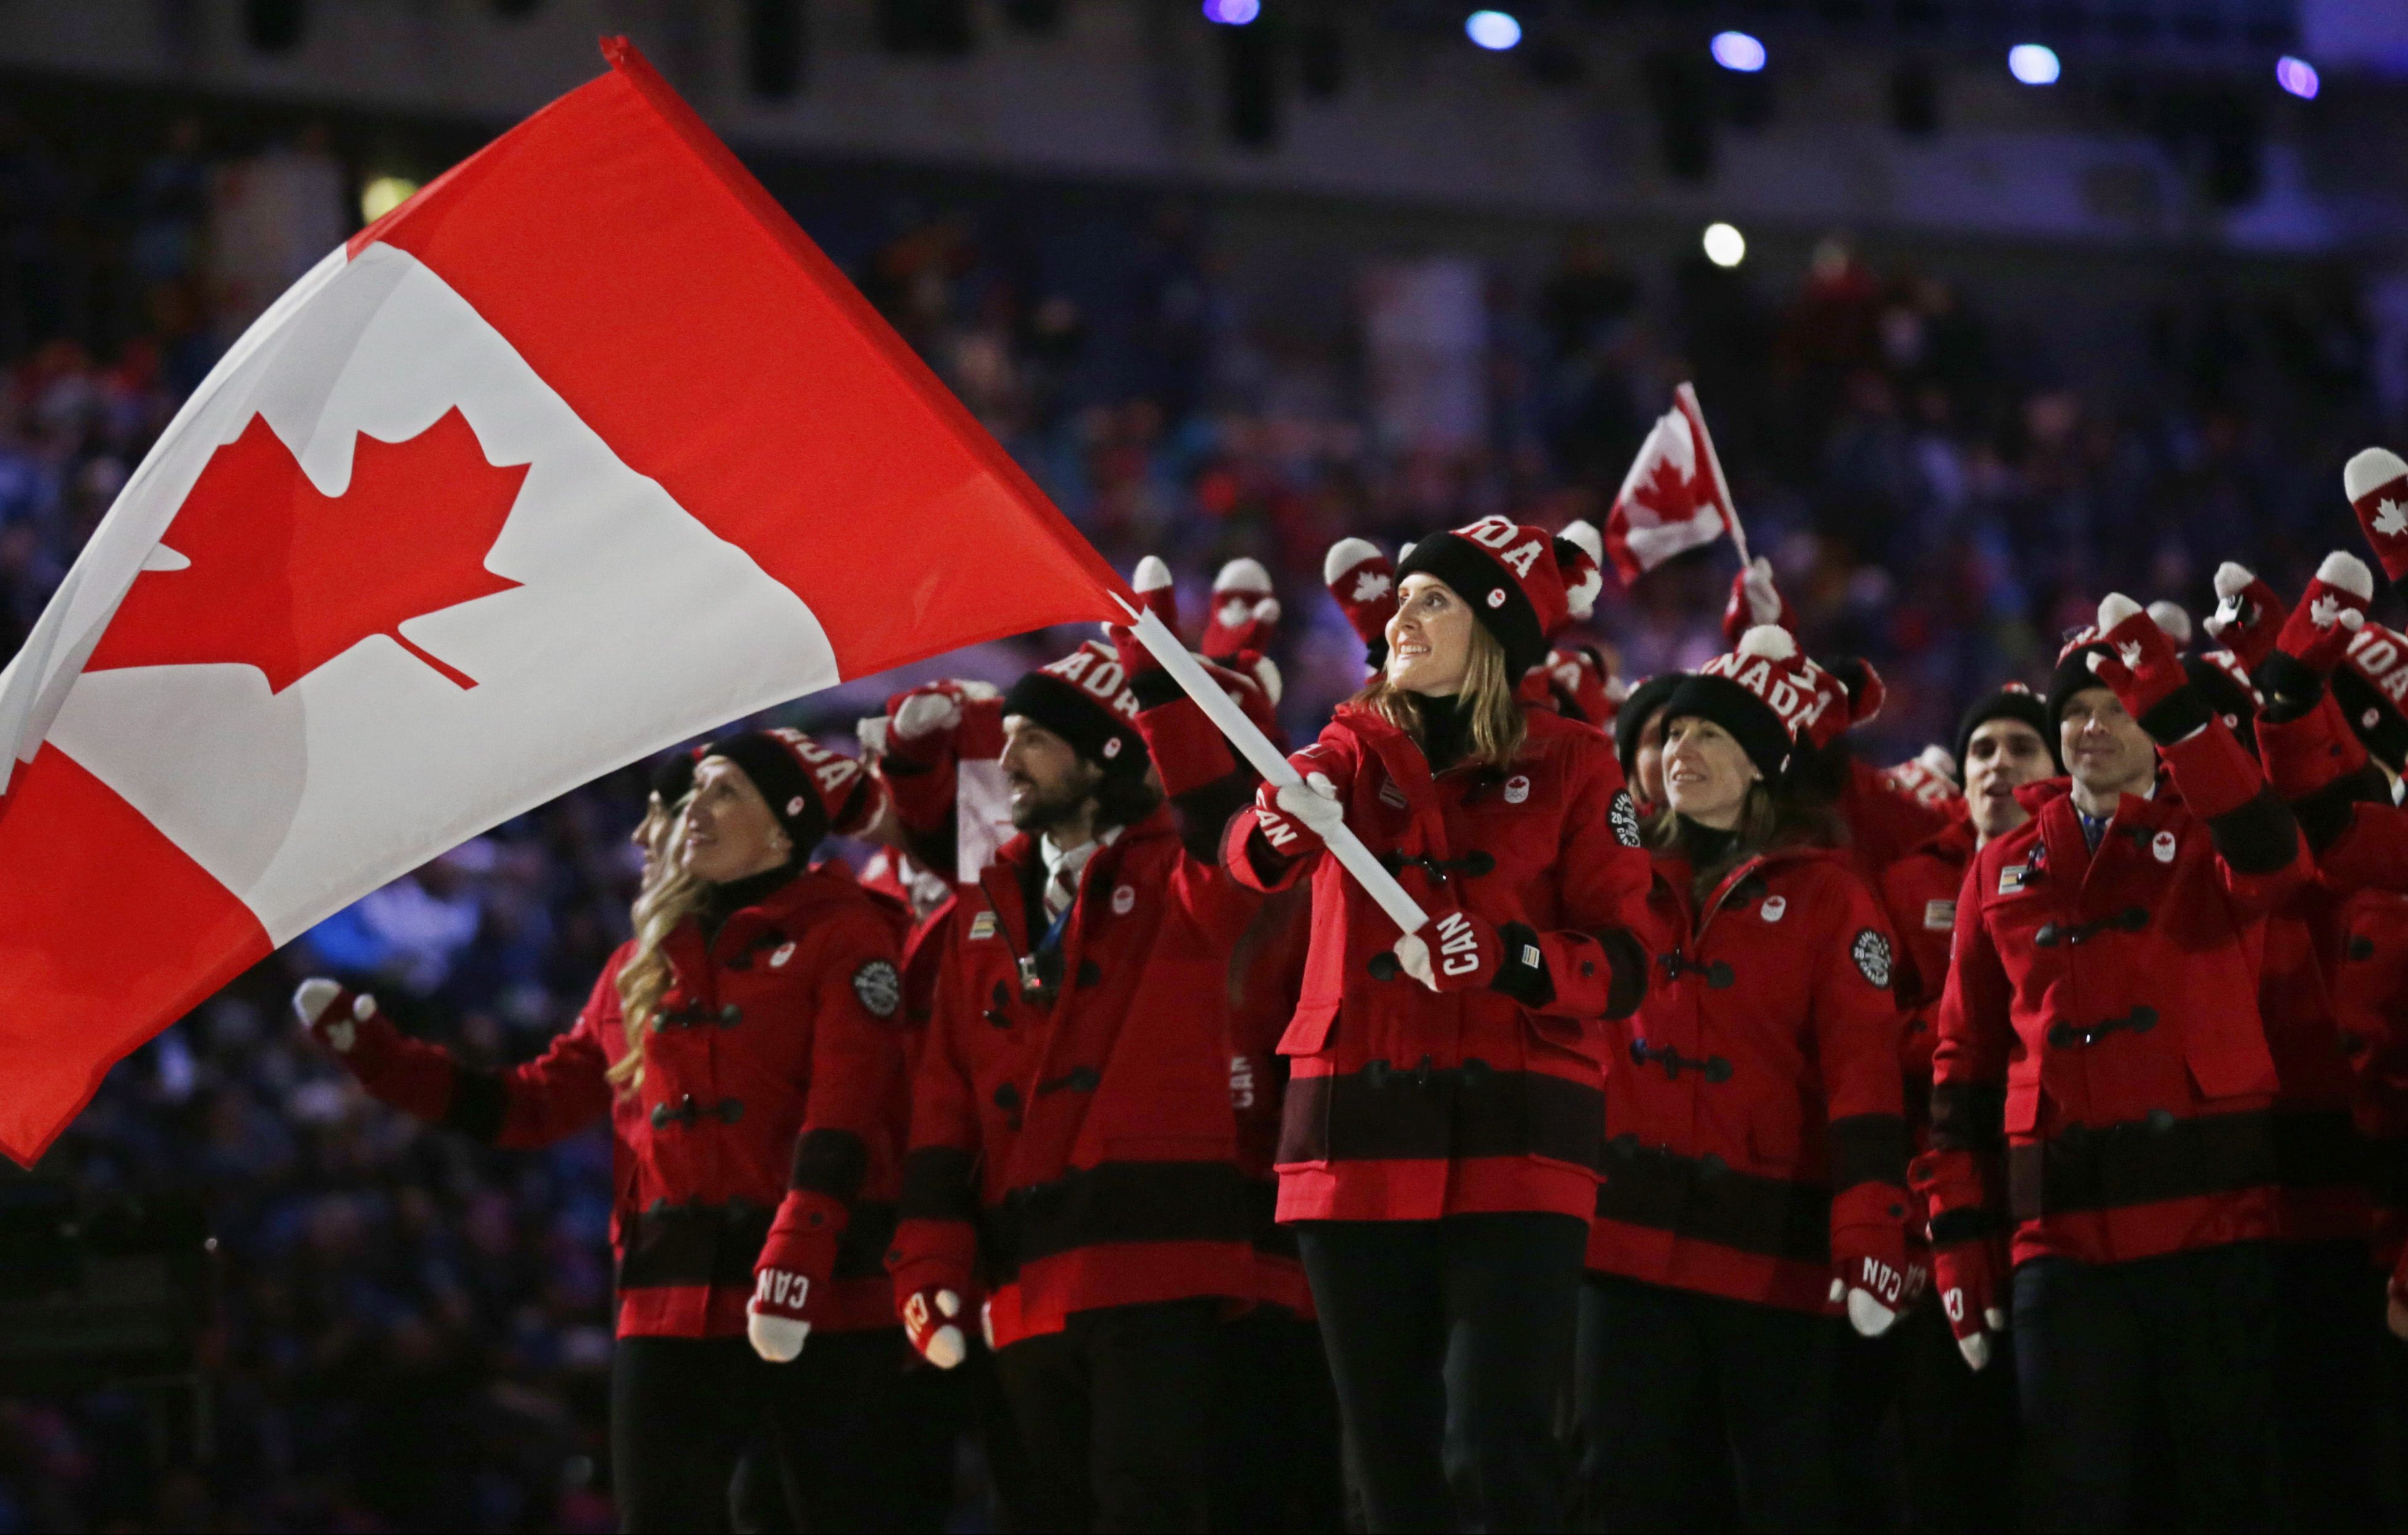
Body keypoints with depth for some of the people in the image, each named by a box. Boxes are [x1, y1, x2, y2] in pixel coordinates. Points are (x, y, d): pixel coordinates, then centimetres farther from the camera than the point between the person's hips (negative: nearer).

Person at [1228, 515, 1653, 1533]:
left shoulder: (1569, 767, 4)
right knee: (1387, 1449, 5)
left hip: (1512, 1151, -3)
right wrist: (1284, 828, -35)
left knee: (1504, 1443, -12)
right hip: (1362, 1142, 3)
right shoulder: (1357, 751, 10)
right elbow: (1256, 855, -12)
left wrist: (1503, 956, -22)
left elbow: (1620, 969, -3)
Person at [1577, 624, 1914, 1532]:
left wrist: (1871, 1235, -17)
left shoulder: (1820, 893, 2)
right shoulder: (1626, 878, 15)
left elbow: (1863, 1072, -7)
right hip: (1631, 1236, 3)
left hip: (1774, 1243, -3)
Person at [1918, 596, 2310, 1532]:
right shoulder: (2005, 870, 15)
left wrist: (2169, 700, -26)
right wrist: (1957, 1238, 7)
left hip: (2213, 1220, -2)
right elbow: (1966, 1060, 15)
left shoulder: (2206, 837, 7)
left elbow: (2271, 862, -18)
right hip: (2064, 1236, 2)